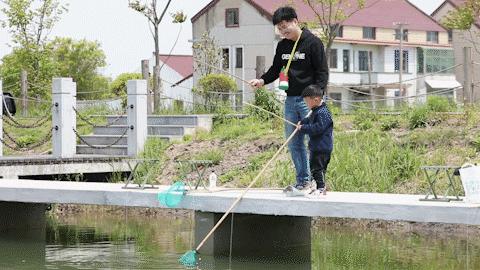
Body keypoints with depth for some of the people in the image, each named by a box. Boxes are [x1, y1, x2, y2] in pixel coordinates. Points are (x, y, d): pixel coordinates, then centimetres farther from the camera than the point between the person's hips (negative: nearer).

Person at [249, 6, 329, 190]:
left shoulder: (312, 42, -7)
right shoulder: (282, 46, 12)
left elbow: (322, 72, -8)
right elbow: (276, 70, 20)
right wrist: (262, 80, 1)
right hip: (290, 100, 7)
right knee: (293, 143, 7)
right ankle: (302, 180, 16)